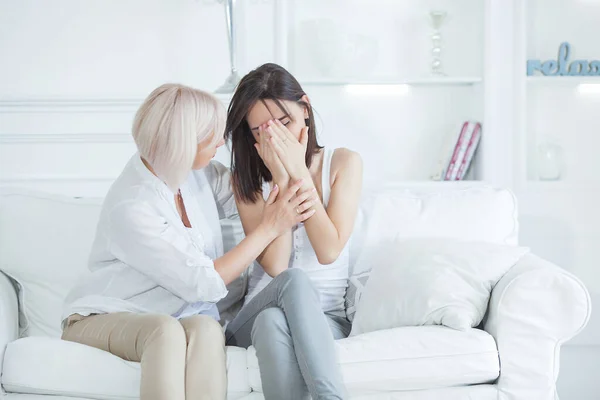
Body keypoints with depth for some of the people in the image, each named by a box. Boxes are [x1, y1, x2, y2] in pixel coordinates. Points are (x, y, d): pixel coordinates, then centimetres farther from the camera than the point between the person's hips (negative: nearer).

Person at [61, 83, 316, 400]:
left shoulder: (196, 173, -2)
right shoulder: (130, 207, -23)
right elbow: (203, 283, -21)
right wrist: (269, 228, -17)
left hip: (184, 316, 5)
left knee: (206, 329, -30)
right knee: (165, 329, -38)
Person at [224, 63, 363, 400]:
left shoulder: (344, 163, 2)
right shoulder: (247, 177, 4)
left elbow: (329, 251, -11)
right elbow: (275, 265, -10)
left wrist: (300, 173, -12)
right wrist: (280, 180, -13)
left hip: (326, 318, -1)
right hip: (256, 317, 1)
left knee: (274, 321, -37)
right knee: (294, 281, -36)